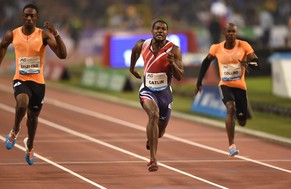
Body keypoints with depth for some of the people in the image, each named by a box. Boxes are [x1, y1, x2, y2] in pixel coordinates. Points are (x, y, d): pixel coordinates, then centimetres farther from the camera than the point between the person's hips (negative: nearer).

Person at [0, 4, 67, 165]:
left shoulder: (44, 35, -9)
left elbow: (63, 55, -19)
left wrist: (55, 34, -29)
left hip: (38, 82, 1)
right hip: (20, 80, -1)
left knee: (33, 116, 15)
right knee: (22, 104, -32)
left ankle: (30, 146, 43)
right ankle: (15, 132, -2)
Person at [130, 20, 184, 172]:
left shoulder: (173, 50, -12)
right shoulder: (142, 45, -6)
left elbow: (179, 77, -14)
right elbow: (135, 50, 20)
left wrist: (172, 63, -31)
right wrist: (132, 68, 31)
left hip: (164, 92, 1)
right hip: (147, 90, -1)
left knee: (160, 132, 14)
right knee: (154, 115, -32)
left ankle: (150, 140, 56)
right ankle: (153, 159, -34)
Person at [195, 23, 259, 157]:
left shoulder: (244, 46, -7)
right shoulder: (216, 48, -3)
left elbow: (257, 64, -10)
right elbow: (206, 62, 15)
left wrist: (248, 63, -33)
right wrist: (199, 82, 15)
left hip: (240, 86, 1)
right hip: (225, 85, -1)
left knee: (242, 122, 8)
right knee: (230, 108, -31)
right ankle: (232, 146, -33)